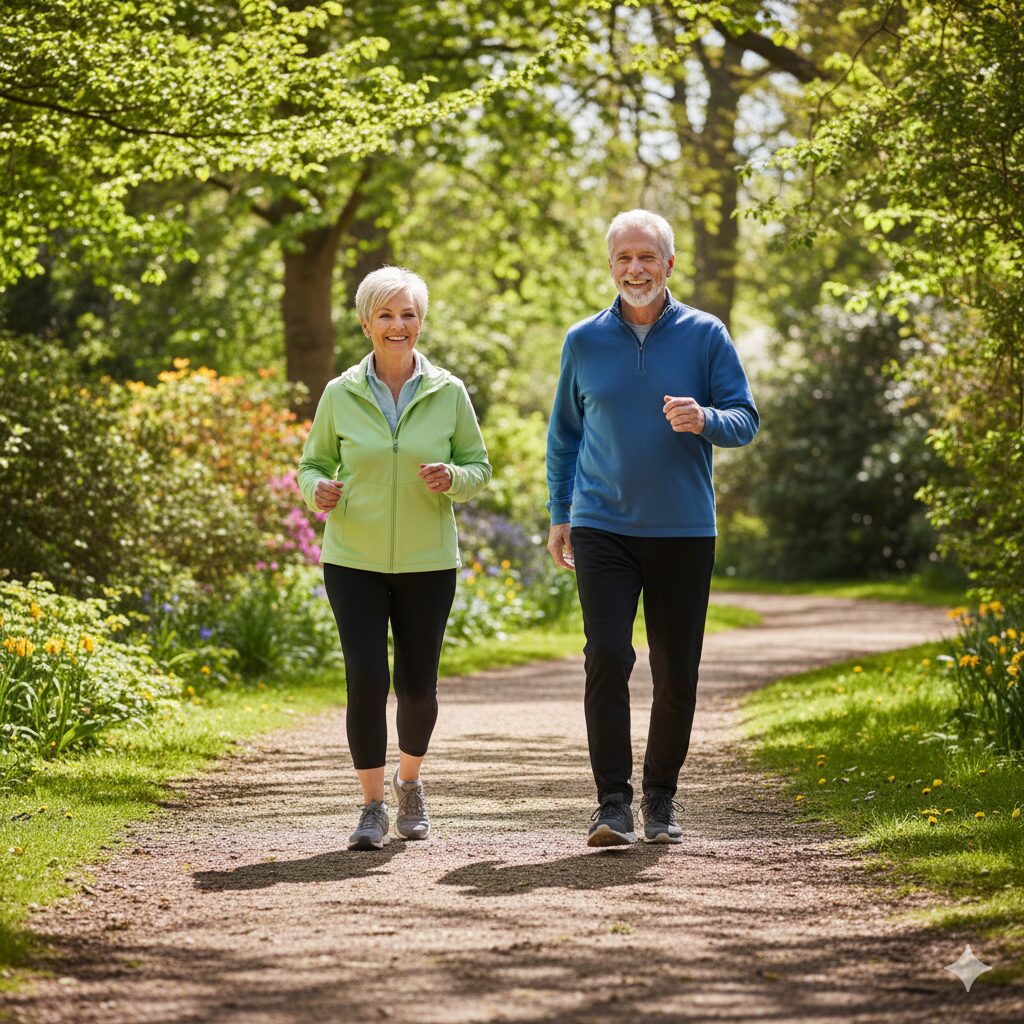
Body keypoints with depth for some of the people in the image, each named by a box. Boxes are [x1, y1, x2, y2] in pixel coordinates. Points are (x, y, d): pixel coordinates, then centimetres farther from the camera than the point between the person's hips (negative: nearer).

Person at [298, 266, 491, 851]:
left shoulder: (448, 393, 0)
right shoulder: (341, 394, 0)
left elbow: (479, 466, 6)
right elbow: (314, 463, 9)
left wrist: (452, 480, -16)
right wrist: (318, 491, -13)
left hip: (427, 562, 1)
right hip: (354, 561, -1)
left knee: (418, 685, 6)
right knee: (367, 678, -11)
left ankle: (410, 782, 35)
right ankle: (373, 806, 1)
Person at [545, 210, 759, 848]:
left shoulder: (705, 335, 1)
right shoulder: (584, 342, 7)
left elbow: (746, 421, 1)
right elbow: (564, 433, 17)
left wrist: (704, 419, -21)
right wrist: (560, 516, 14)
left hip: (684, 530, 0)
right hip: (603, 527, 0)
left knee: (677, 671, 5)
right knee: (607, 659, -13)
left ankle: (662, 797, 21)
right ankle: (614, 802, -9)